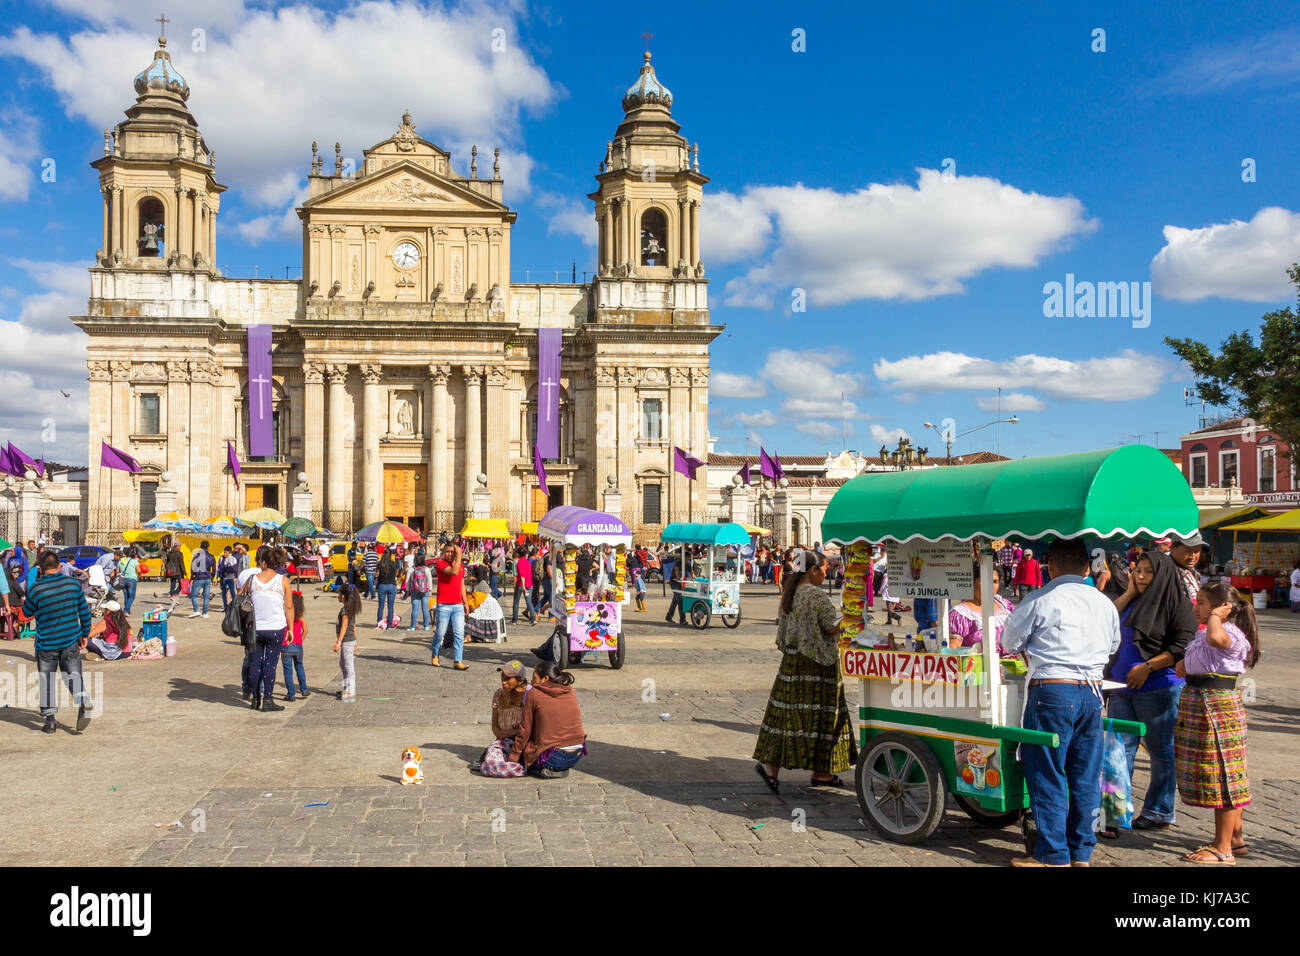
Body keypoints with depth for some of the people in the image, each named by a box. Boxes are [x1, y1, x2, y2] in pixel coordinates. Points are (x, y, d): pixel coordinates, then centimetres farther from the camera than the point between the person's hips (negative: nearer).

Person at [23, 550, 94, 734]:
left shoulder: (36, 589, -13)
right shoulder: (73, 584, -3)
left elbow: (27, 612, 4)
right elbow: (85, 611, 4)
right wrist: (85, 634, 15)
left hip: (46, 644, -2)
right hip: (70, 641, 2)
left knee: (47, 681, 10)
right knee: (73, 675, 10)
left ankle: (49, 720, 12)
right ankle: (83, 701, -17)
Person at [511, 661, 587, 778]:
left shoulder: (534, 694, -7)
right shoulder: (570, 692, 6)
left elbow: (525, 730, -2)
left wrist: (513, 756, 9)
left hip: (555, 757, -6)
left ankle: (548, 769, 0)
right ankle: (560, 768, 15)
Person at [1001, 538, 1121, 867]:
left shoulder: (1039, 600, -8)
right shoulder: (1104, 603, 9)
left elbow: (1010, 642, 3)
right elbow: (1113, 645, 23)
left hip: (1052, 691, -6)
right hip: (1092, 692, 6)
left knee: (1046, 775, 2)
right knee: (1086, 775, 12)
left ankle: (1053, 855, 6)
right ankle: (1082, 851, 20)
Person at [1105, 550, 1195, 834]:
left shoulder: (1177, 604, -5)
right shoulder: (1133, 602, 15)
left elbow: (1183, 646, -13)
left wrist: (1147, 667, -17)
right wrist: (1129, 593, 2)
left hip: (1159, 687, -6)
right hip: (1123, 686, 6)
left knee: (1161, 751, 6)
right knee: (1120, 748, 3)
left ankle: (1159, 813, 17)